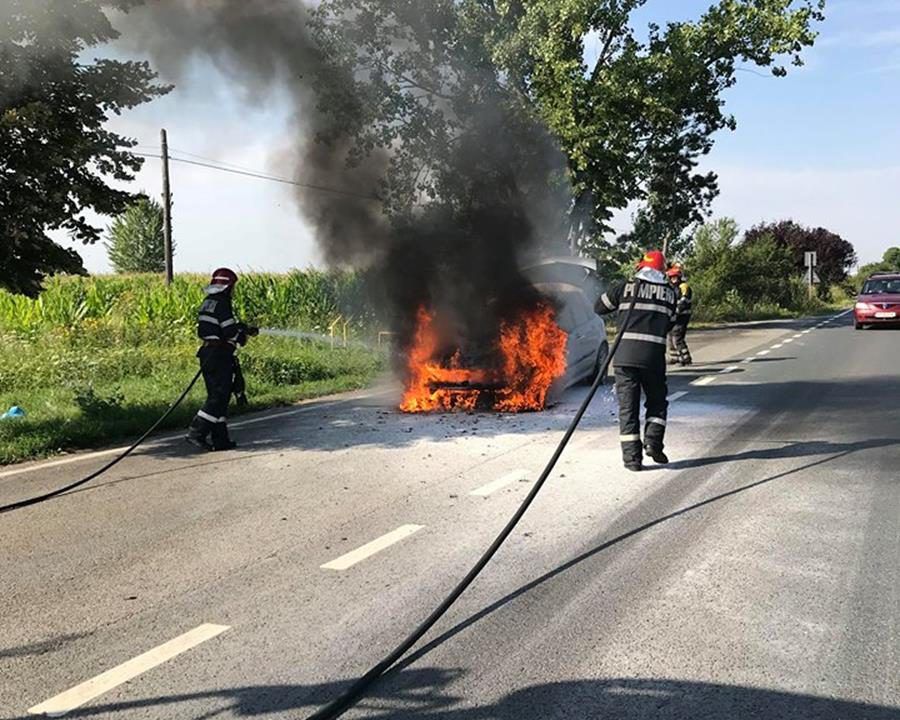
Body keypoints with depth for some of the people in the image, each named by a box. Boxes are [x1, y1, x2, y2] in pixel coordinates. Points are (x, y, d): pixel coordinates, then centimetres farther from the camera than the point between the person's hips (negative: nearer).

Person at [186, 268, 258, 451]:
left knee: (217, 396, 12)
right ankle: (196, 432, -12)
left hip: (207, 352, 10)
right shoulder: (221, 304, -13)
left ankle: (220, 439, 15)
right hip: (219, 355, -10)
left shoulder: (208, 302, 16)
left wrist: (246, 329, 21)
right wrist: (242, 336, 4)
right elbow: (230, 331, -16)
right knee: (219, 396, -7)